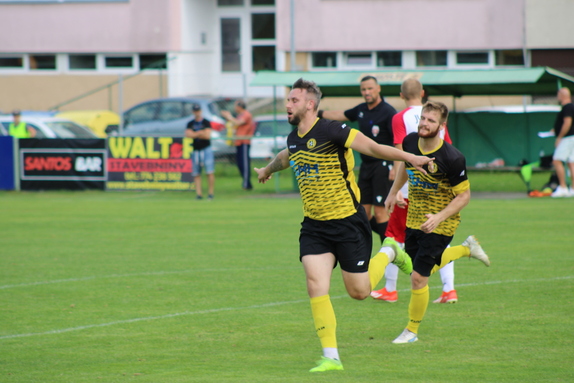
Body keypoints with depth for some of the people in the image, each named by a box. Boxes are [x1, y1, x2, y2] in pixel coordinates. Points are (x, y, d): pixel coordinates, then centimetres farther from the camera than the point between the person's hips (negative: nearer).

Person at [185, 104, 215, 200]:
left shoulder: (206, 122, 2)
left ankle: (210, 193, -7)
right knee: (196, 174, 0)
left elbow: (207, 136, -9)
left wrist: (194, 134, -6)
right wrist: (200, 133, -11)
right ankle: (198, 193, 1)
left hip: (206, 149, -4)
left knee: (210, 173, -11)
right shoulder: (190, 124, 12)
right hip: (195, 151, 4)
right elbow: (187, 134, -3)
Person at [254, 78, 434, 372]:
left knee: (359, 291, 2)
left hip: (348, 223, -6)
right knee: (316, 286, -11)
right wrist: (268, 169, 51)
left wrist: (409, 158, -28)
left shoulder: (331, 131, -16)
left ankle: (388, 252, 33)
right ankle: (330, 357, -5)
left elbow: (372, 148, -18)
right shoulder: (293, 139, 7)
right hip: (314, 226, 6)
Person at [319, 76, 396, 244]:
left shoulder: (388, 112, -11)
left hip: (382, 166, -8)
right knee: (364, 212, 5)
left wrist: (396, 168, -22)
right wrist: (319, 113, 33)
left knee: (380, 212, -11)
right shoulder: (361, 110, 11)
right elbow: (340, 115, 29)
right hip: (365, 166, 8)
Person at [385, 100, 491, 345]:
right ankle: (467, 249, 45)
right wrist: (393, 192, 21)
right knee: (421, 269, 23)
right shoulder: (410, 142, -9)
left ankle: (412, 331, 14)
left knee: (418, 277, -8)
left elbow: (464, 195, -17)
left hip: (439, 225, -7)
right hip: (413, 220, 7)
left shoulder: (452, 158, -26)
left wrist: (439, 217, -28)